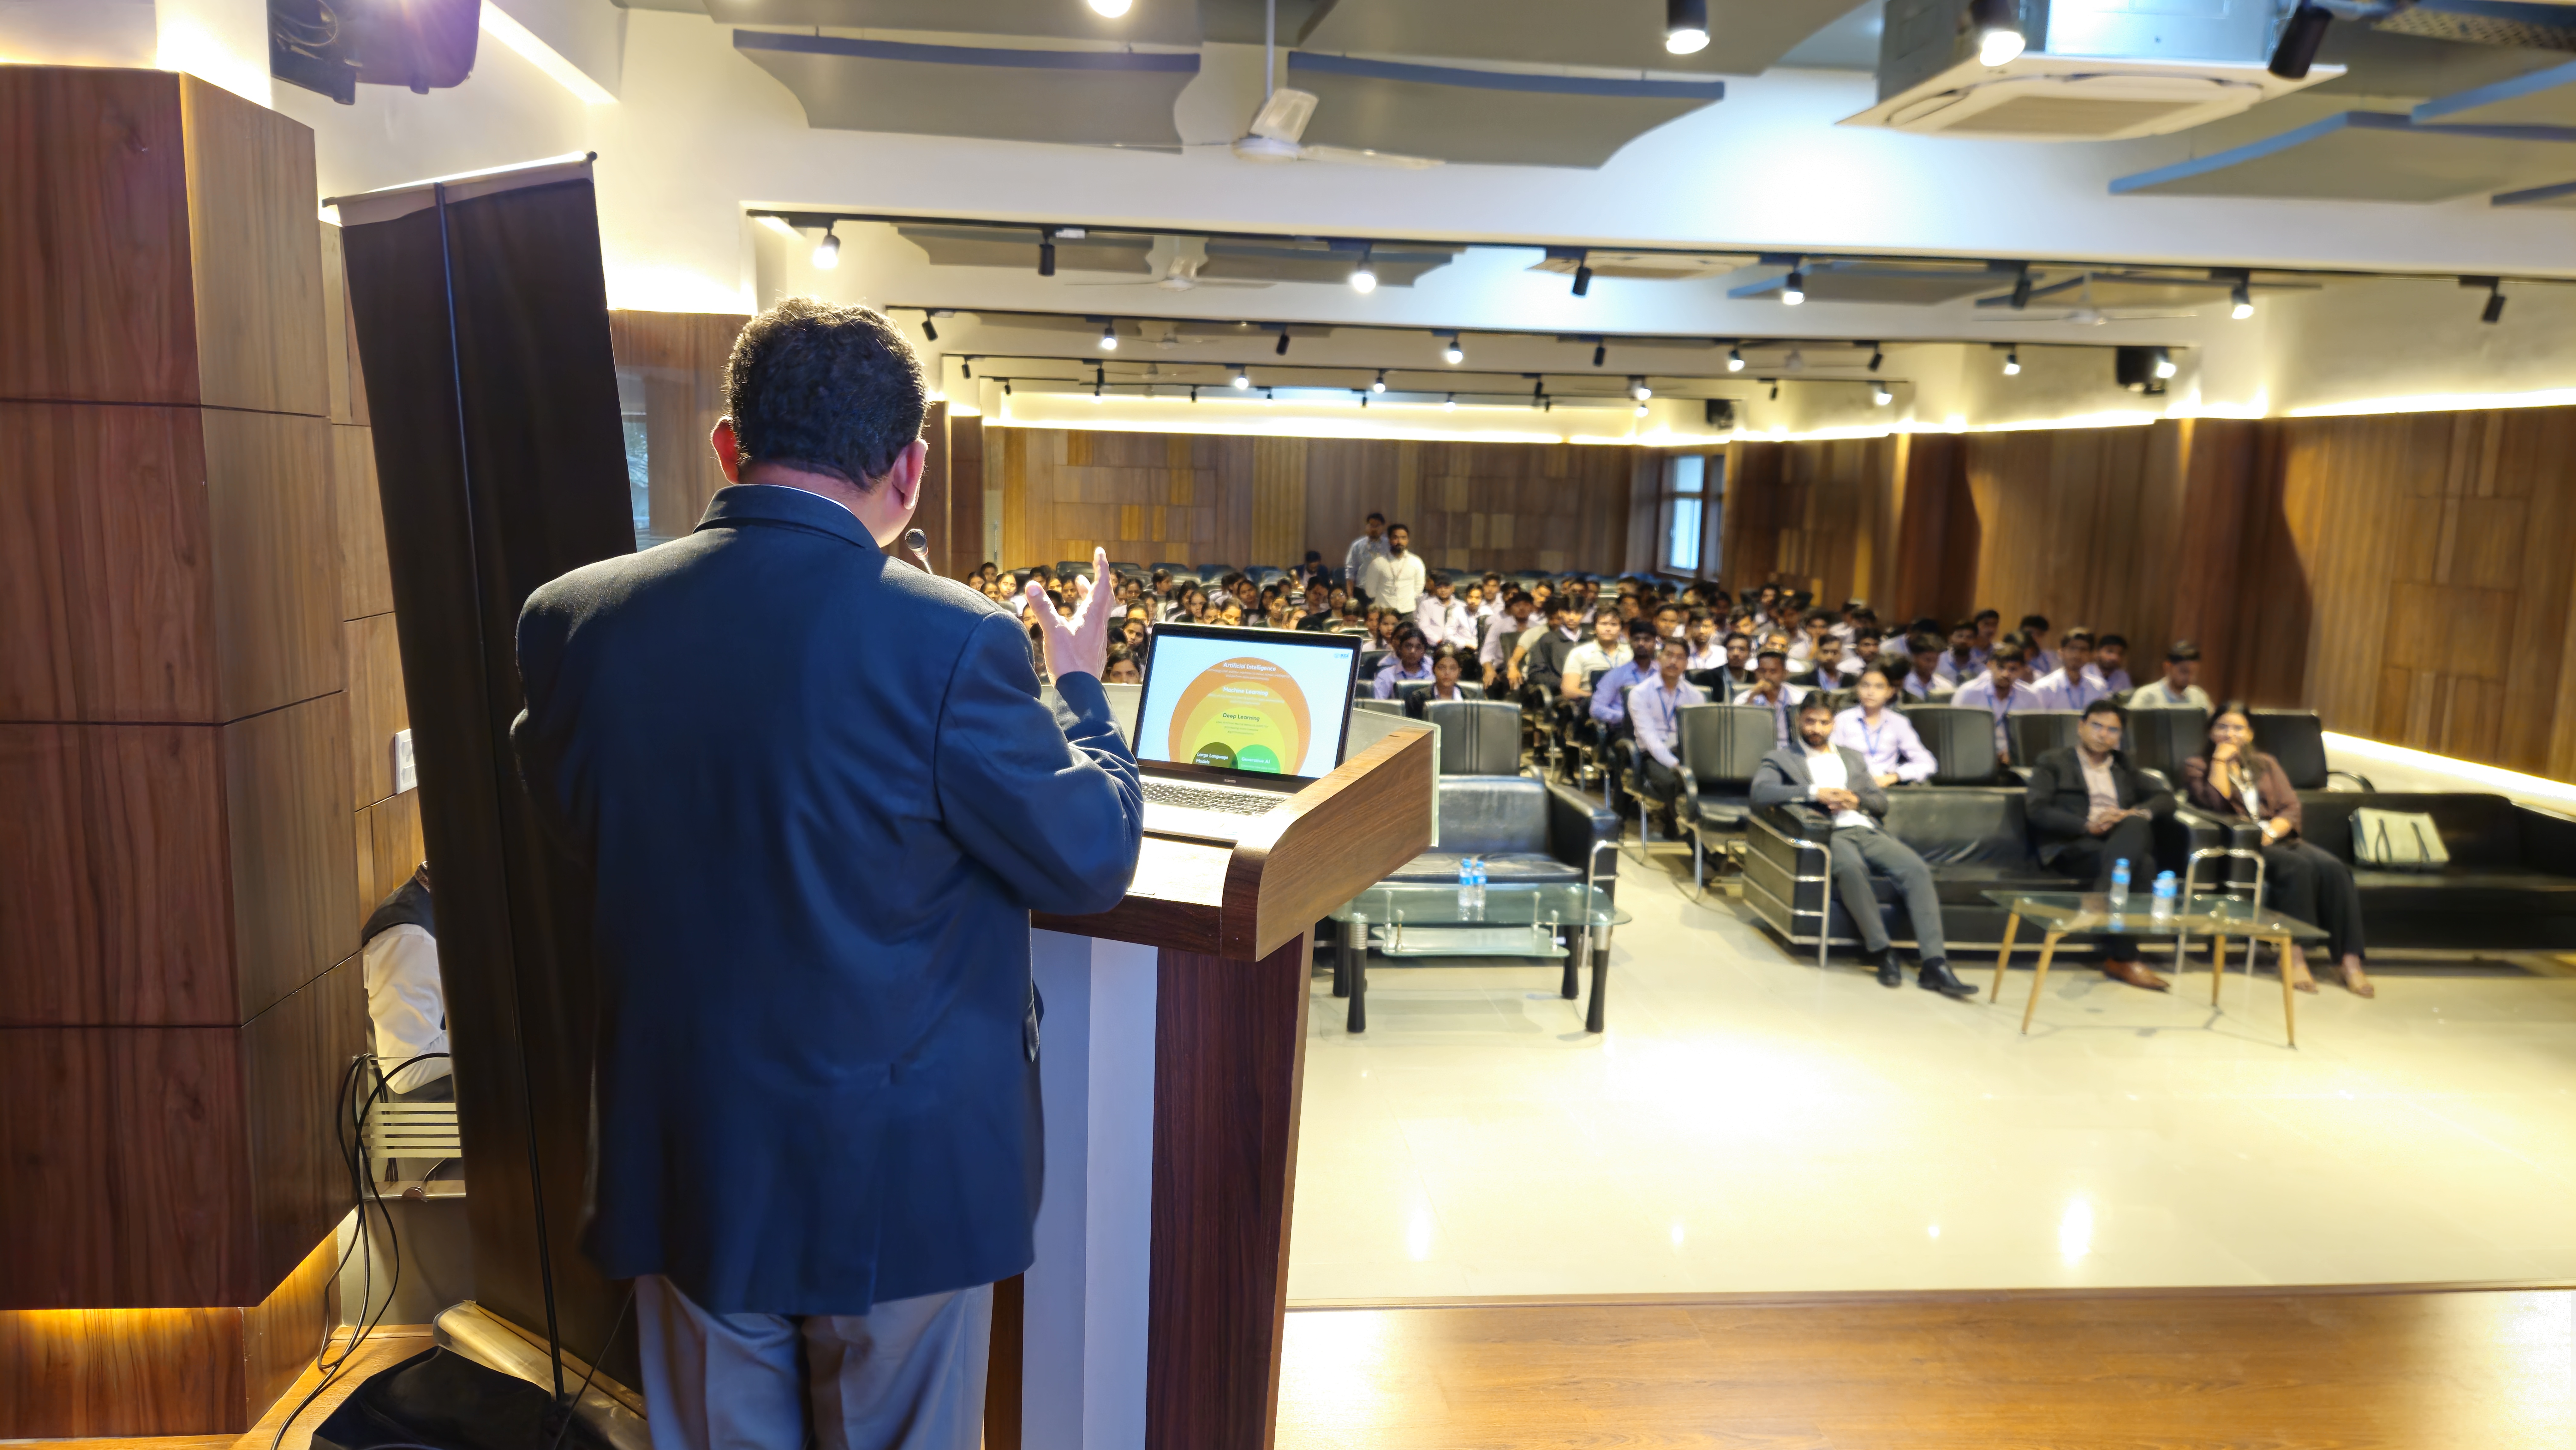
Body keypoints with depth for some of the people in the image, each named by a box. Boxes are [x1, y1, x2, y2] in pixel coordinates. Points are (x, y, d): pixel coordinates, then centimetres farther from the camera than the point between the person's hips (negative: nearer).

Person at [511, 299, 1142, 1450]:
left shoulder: (570, 619, -10)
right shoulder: (951, 641, -23)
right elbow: (1091, 862, -11)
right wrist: (1079, 687, 6)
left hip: (685, 1169, 4)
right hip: (898, 1176, -3)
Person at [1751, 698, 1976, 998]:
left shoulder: (1853, 758, 30)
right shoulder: (1781, 759, 15)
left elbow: (1881, 802, 24)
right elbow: (1760, 792, -6)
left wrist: (1856, 800, 1)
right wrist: (1814, 792, -13)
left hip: (1867, 831, 5)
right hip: (1830, 834, -4)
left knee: (1918, 870, -24)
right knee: (1851, 867, -39)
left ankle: (1934, 965, -30)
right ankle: (1882, 952, -28)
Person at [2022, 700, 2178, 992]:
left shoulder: (2123, 767, 32)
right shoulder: (2053, 762, 16)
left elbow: (2165, 798, 18)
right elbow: (2036, 810, -1)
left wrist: (2137, 814, -7)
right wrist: (2088, 826, -16)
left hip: (2124, 843, 4)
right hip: (2073, 847, -4)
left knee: (2135, 826, -35)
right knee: (2140, 865, -34)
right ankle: (2123, 957, -36)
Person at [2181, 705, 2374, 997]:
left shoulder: (2266, 765, 25)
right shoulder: (2197, 766, 12)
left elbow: (2291, 808, 11)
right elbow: (2216, 803, -8)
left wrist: (2270, 832, -9)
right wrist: (2221, 760, -4)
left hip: (2278, 838, 5)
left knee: (2334, 868, -26)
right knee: (2297, 866, -34)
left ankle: (2348, 959, -28)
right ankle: (2293, 956, -35)